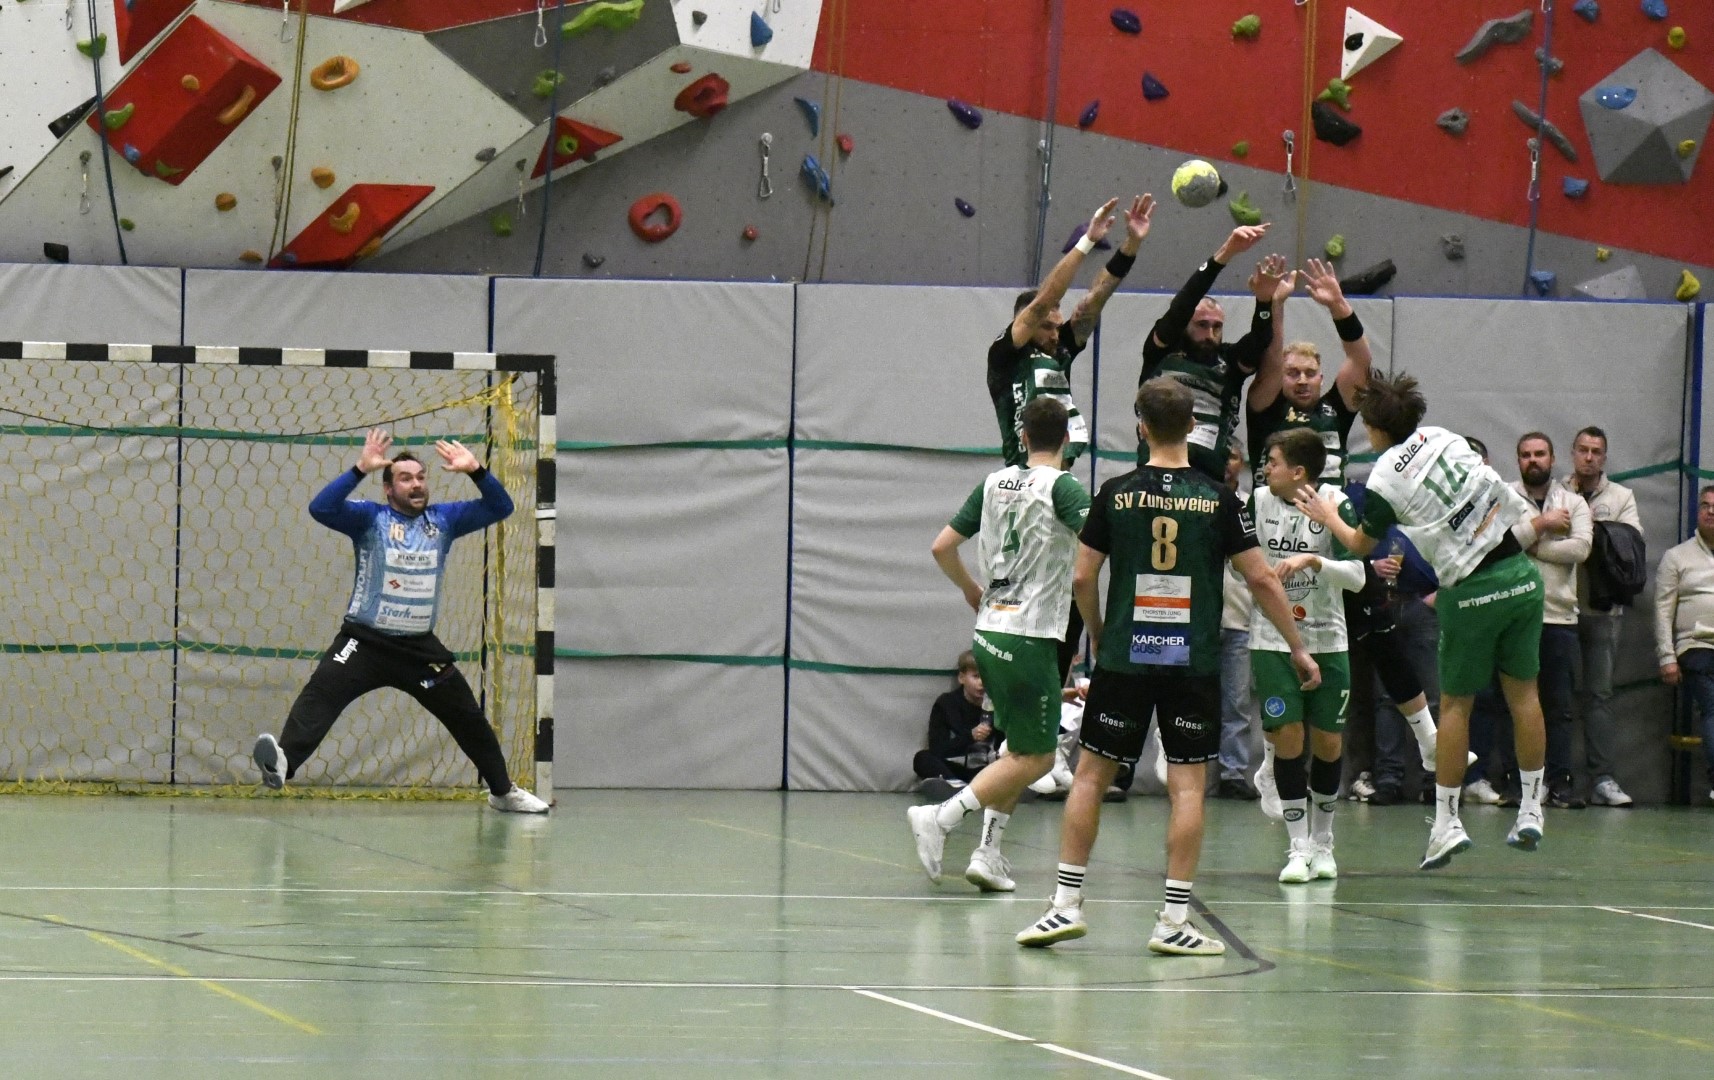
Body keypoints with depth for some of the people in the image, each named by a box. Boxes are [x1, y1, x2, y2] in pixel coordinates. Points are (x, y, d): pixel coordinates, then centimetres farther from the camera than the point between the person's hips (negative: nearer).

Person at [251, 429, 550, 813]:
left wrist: (475, 470, -13)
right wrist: (360, 468, -31)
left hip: (419, 647, 4)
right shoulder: (370, 518, -5)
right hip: (365, 641, -4)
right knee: (322, 691, -28)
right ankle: (282, 761, -47)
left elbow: (499, 507, 3)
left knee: (467, 715, 13)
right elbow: (321, 509, -21)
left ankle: (503, 791, 31)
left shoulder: (443, 520, 6)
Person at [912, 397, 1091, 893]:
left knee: (1020, 748, 19)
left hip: (989, 630, 7)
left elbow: (942, 547, 13)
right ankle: (940, 818, -13)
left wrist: (972, 591, 29)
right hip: (1030, 634, -7)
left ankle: (988, 851, 10)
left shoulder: (994, 483, 10)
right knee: (1035, 758, -1)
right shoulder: (1060, 486, -8)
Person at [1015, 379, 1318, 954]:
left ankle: (1067, 904, 8)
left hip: (1124, 656, 1)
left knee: (1091, 774, 10)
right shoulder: (1217, 499, -2)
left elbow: (1083, 578, 2)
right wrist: (1298, 648, 9)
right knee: (1187, 784, 1)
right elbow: (1262, 580, -1)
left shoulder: (1116, 494, 0)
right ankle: (1174, 921, -3)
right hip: (1194, 662, -1)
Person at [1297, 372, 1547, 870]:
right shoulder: (1442, 438, 5)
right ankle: (1530, 811, 14)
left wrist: (1328, 515, 28)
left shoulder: (1384, 482, -6)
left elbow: (1362, 544, 11)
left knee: (1455, 703, 7)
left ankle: (1446, 822, 10)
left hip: (1471, 592, -4)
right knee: (1523, 691, 10)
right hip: (1520, 573, 4)